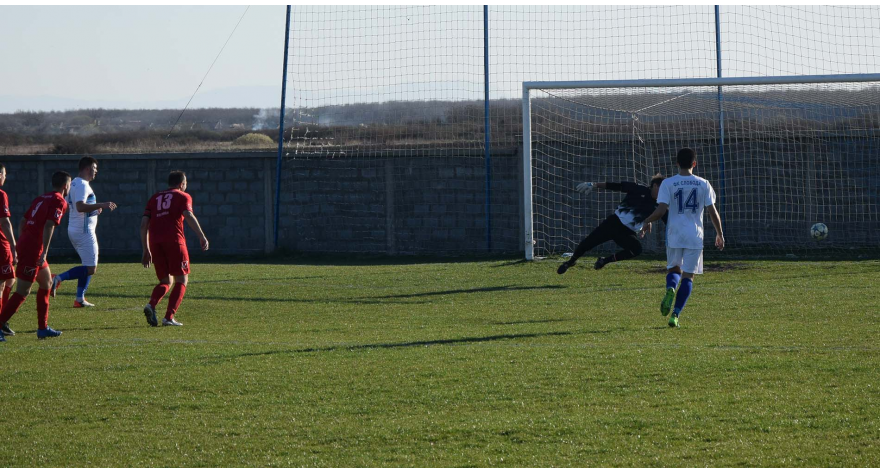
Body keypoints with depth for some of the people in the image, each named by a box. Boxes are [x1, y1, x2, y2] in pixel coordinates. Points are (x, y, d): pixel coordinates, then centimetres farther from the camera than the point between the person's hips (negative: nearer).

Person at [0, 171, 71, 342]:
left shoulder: (41, 199, 18)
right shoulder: (59, 202, -7)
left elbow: (22, 222, 18)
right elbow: (49, 226, -20)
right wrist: (44, 252, -23)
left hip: (24, 244, 9)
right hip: (33, 250, -9)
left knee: (47, 283, 20)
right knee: (22, 292, -8)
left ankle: (43, 328, 22)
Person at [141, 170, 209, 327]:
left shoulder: (155, 198, 24)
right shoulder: (183, 196, 10)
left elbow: (144, 224, 17)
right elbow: (188, 216, -11)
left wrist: (146, 250, 21)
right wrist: (202, 237, -14)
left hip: (155, 242, 5)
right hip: (174, 240, -5)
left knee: (165, 282, 16)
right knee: (181, 280, 5)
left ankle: (151, 305, -13)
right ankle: (169, 317, -9)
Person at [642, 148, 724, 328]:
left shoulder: (668, 183, -3)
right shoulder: (703, 184, 1)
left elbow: (661, 210, -10)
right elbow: (713, 212, 2)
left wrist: (646, 221, 8)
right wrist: (719, 235, 15)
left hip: (674, 235, 0)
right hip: (695, 236, 0)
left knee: (673, 269, 19)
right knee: (688, 276, 4)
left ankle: (670, 289, -15)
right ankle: (676, 315, -4)